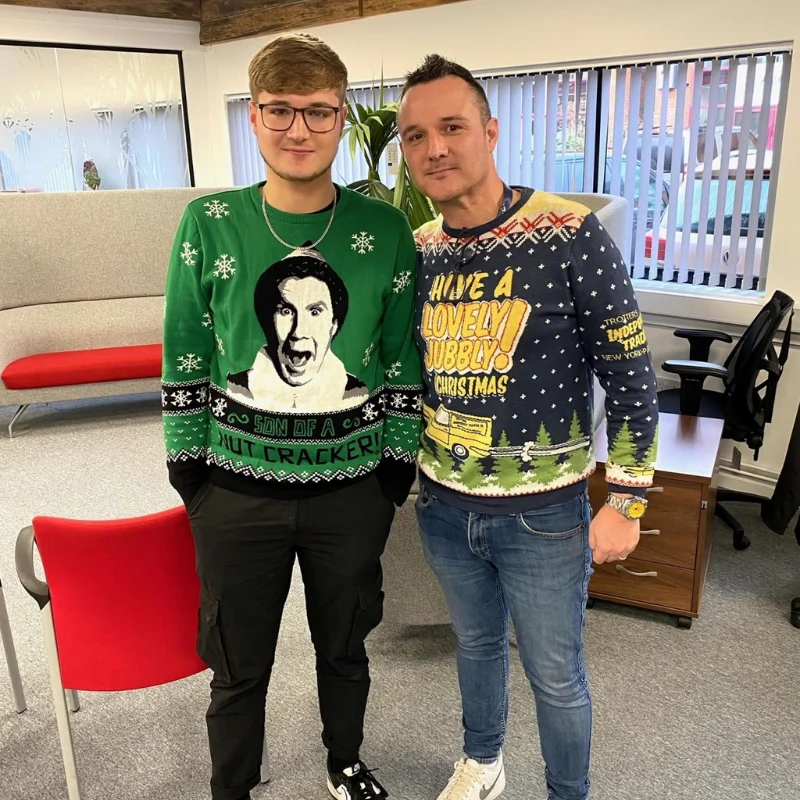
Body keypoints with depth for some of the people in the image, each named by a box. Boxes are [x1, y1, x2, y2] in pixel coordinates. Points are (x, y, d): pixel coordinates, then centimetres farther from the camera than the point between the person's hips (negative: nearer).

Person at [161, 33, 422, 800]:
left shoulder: (385, 230, -4)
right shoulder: (208, 223, -4)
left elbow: (403, 360, 1)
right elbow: (183, 360, 1)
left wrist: (398, 464, 0)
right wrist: (188, 470, 0)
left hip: (353, 486, 1)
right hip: (237, 488, 0)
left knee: (344, 645, 21)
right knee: (237, 664, 16)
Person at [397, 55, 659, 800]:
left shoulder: (571, 234, -15)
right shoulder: (418, 251, -1)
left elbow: (631, 374, -11)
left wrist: (625, 502, -11)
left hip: (543, 512, -4)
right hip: (443, 505, 4)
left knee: (555, 675, 14)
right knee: (475, 643, 25)